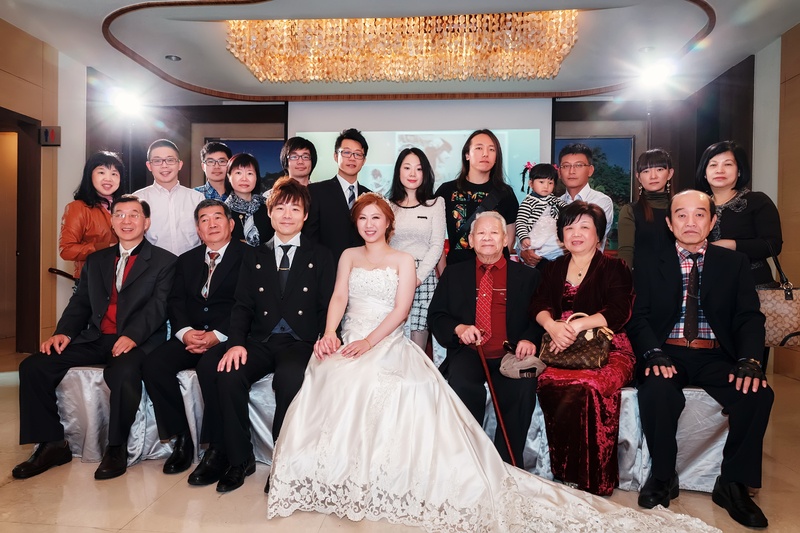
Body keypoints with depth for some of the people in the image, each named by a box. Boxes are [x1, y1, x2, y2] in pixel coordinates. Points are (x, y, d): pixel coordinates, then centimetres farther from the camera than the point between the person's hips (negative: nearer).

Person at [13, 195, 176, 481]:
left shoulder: (164, 261, 4)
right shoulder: (95, 260, 22)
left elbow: (158, 306, -9)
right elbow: (80, 303, 16)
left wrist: (132, 336, -25)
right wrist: (64, 332, -4)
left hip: (138, 342, -6)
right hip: (95, 340, 6)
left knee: (123, 373, -36)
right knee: (33, 366, -11)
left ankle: (116, 448, -15)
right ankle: (52, 444, 1)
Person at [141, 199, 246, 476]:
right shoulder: (187, 260, 22)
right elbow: (175, 302, 12)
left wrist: (217, 335, -18)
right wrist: (185, 331, -9)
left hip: (228, 338, -5)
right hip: (190, 336, 5)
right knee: (154, 364, -21)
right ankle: (182, 439, -7)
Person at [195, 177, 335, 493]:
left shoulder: (320, 257, 11)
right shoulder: (254, 259, 19)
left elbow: (328, 307, 3)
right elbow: (242, 307, 9)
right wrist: (236, 343, -9)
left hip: (300, 342, -2)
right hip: (260, 342, 3)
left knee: (290, 378, -35)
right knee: (227, 376, -27)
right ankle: (238, 458, -6)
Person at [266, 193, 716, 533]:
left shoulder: (403, 260, 12)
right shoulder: (349, 257, 22)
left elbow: (401, 309, -1)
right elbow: (339, 300, 11)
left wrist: (370, 340, -17)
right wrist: (329, 334, -10)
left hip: (389, 346, -2)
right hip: (349, 346, 2)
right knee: (338, 380, -31)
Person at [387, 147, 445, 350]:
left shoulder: (435, 204, 7)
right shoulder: (389, 205, 12)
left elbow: (437, 245, 0)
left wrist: (418, 276, -10)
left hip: (424, 278, -1)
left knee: (418, 347, -1)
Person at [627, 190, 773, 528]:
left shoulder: (735, 263, 12)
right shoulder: (649, 265, 9)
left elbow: (750, 318, 2)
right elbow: (638, 317, 0)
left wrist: (750, 361, -17)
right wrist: (655, 355, -19)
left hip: (716, 357, 2)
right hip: (668, 354, -1)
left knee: (758, 394, -27)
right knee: (657, 392, -32)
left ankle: (732, 484, -5)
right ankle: (663, 477, -6)